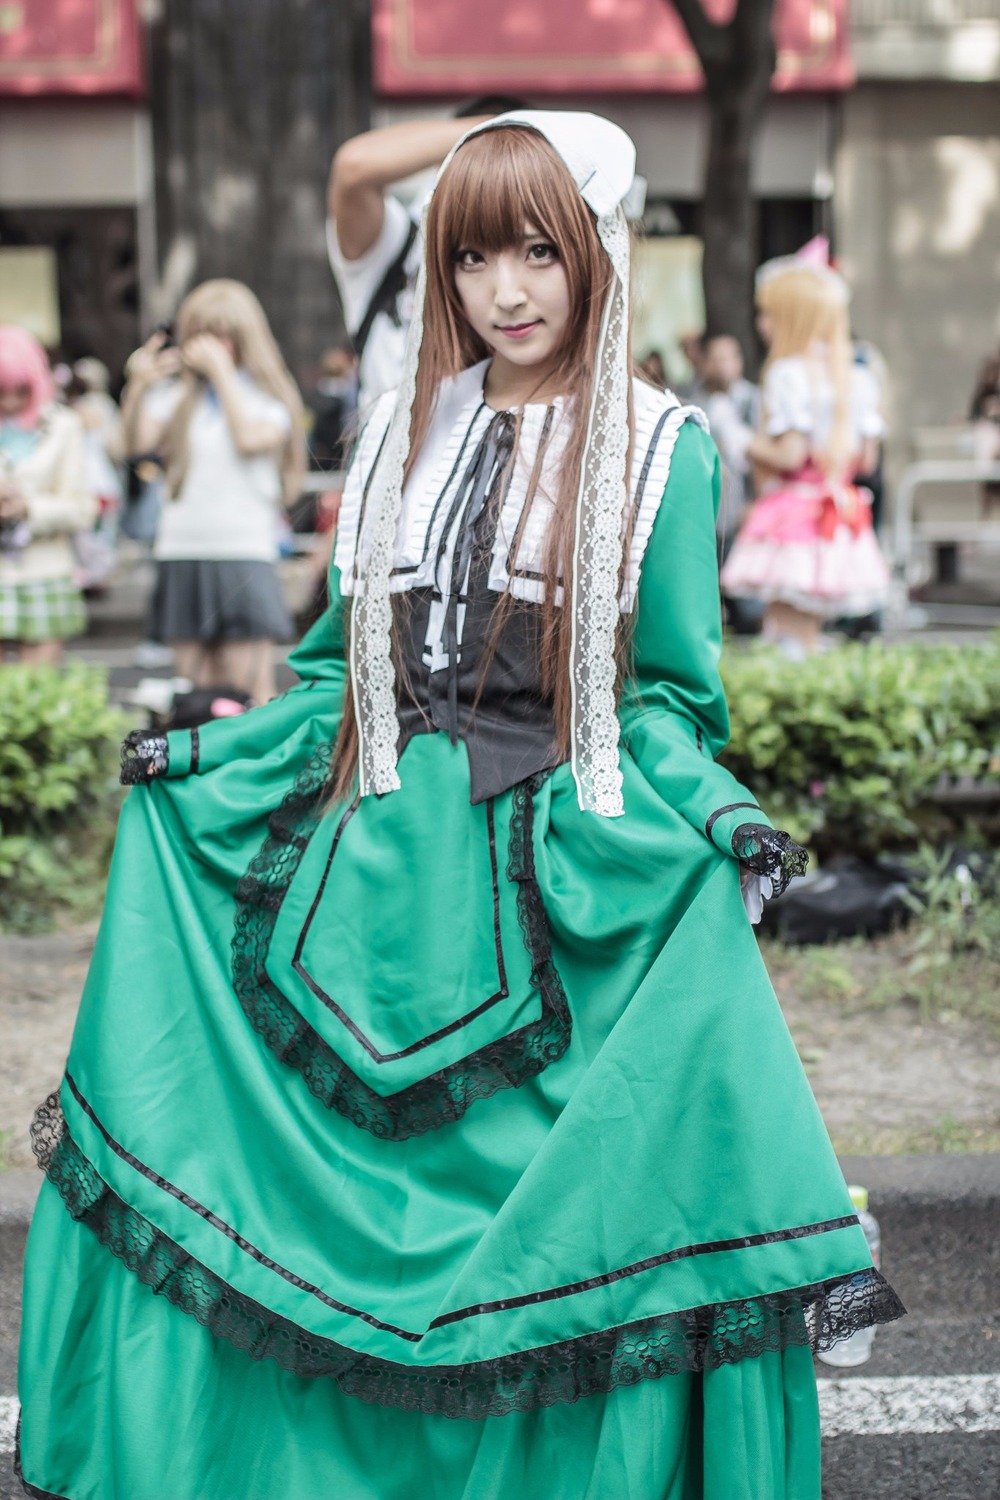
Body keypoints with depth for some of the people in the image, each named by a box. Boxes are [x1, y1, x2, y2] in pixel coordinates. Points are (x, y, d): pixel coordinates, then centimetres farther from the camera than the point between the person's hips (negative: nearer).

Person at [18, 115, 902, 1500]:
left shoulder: (659, 450, -1)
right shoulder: (408, 430, 12)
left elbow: (669, 703, -3)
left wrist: (715, 820, -20)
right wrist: (200, 761, 9)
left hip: (565, 869, -4)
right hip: (388, 861, 4)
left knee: (541, 1211, -4)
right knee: (353, 1215, 6)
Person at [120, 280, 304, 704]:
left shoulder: (269, 395, 3)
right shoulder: (178, 394, 12)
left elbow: (251, 439, -15)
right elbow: (139, 441, 2)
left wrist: (222, 369, -9)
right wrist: (137, 386, -14)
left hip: (245, 552, -4)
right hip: (182, 551, 4)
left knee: (250, 682, -8)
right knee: (193, 683, 6)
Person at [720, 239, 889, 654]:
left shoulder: (787, 375, -13)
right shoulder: (858, 379, 7)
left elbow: (790, 456, -18)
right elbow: (867, 459, 9)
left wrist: (753, 447, 0)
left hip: (791, 511, -7)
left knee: (784, 629, -5)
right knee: (808, 630, 15)